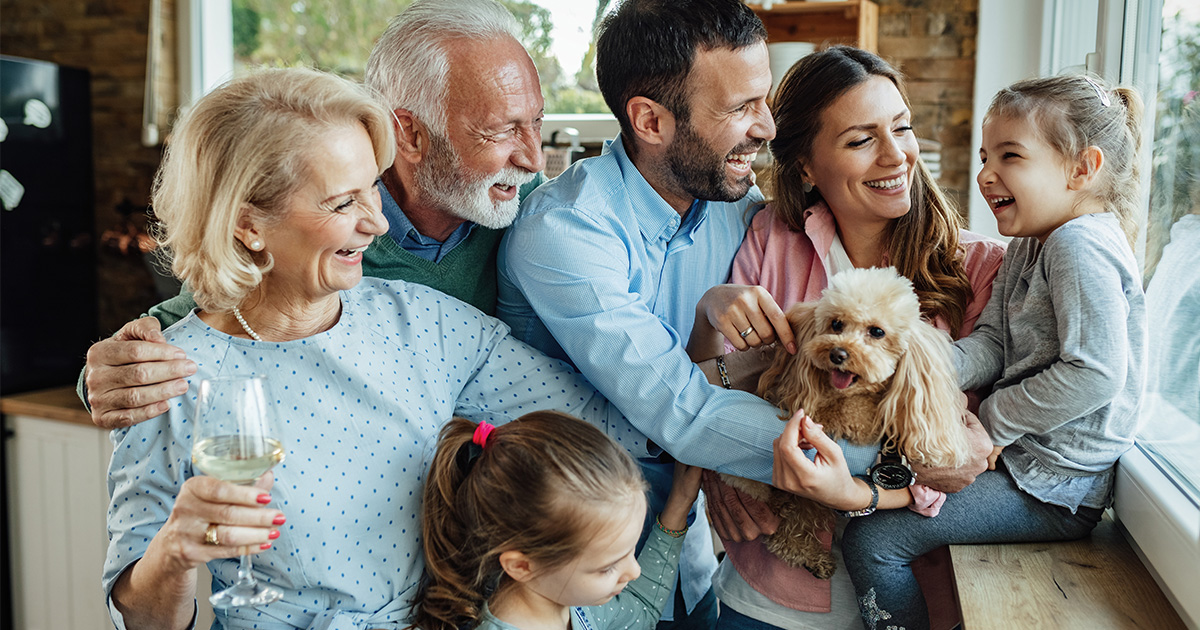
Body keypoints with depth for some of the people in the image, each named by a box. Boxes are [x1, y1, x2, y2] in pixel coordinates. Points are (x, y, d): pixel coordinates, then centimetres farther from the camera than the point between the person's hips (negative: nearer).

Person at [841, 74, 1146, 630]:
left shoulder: (1081, 245, -19)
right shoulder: (1028, 248, 12)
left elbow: (1095, 374, -27)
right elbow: (991, 345, 4)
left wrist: (994, 420, -16)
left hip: (1056, 488, -10)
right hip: (1021, 455, 10)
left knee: (871, 540, -13)